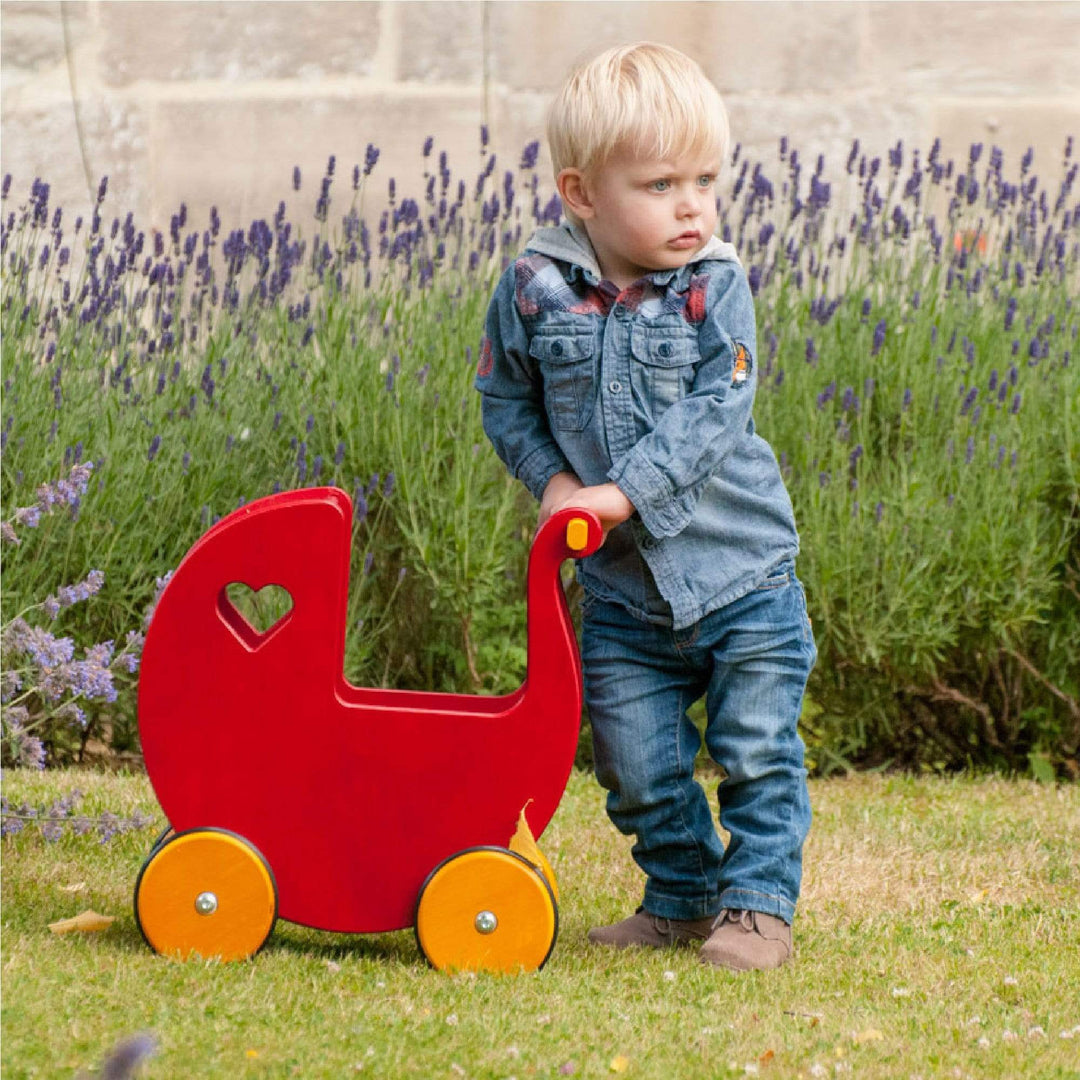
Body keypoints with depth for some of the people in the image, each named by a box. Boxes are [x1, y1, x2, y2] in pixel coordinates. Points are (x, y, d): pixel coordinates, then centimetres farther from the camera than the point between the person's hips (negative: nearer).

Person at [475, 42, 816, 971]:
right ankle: (680, 899, 26)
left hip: (740, 568, -2)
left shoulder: (715, 287, -12)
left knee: (757, 750, -1)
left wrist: (623, 490, -25)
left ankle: (757, 903, 12)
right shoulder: (535, 290, -7)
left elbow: (715, 413, -18)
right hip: (623, 587, 2)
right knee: (638, 764, 7)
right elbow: (504, 397, 6)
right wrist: (552, 479, -8)